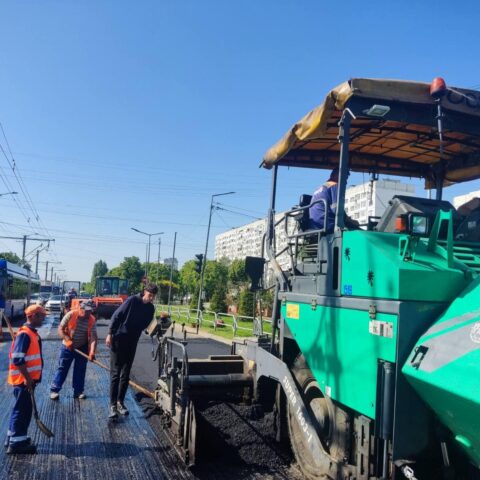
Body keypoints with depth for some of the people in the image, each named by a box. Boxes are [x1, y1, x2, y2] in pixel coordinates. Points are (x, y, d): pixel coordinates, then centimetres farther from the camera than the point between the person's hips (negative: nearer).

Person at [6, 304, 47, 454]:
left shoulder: (33, 333, 11)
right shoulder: (24, 334, -20)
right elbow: (17, 359, -25)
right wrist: (27, 378, -21)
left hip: (28, 378, 10)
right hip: (23, 379, -10)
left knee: (21, 409, 18)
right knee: (23, 410, -1)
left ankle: (13, 438, 30)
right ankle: (17, 443, 8)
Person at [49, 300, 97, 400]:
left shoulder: (92, 320, -15)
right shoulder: (71, 315, -19)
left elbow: (93, 337, -21)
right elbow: (60, 328, -12)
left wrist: (92, 352, -33)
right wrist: (67, 340, -25)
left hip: (82, 348, 2)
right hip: (67, 347, -1)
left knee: (80, 370, 7)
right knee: (62, 368, 2)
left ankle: (78, 391, 17)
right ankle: (54, 390, 10)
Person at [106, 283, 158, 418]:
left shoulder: (150, 308, 2)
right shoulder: (132, 300, -14)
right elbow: (116, 316, -12)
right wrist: (110, 334, -13)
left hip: (132, 343, 5)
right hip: (118, 340, -5)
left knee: (125, 375, 9)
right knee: (115, 373, -2)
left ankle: (120, 402, 20)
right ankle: (113, 405, 2)